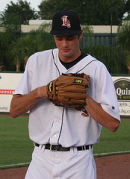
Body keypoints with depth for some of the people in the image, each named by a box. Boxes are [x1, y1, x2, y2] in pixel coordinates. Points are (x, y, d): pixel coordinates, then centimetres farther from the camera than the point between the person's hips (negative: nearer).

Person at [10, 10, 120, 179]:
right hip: (41, 160, 2)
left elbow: (113, 123, -8)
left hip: (78, 164, -2)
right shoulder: (37, 62, 7)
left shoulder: (97, 69, -2)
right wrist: (39, 92, -13)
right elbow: (14, 110, 4)